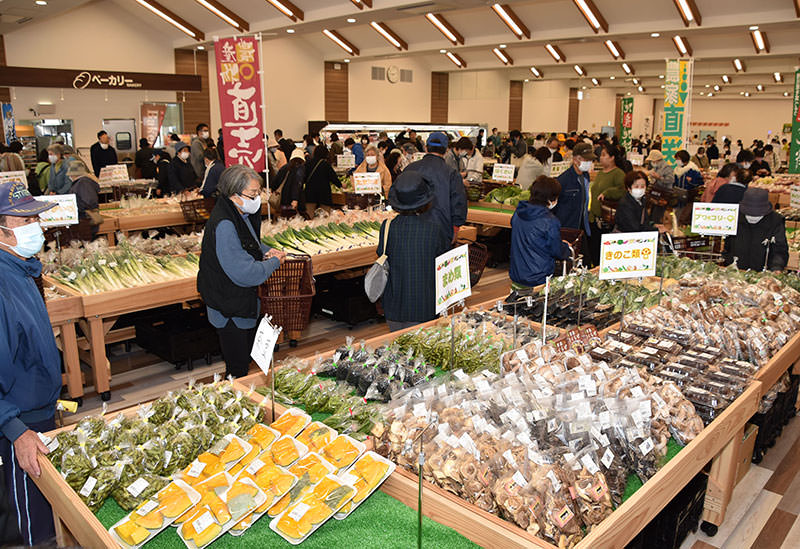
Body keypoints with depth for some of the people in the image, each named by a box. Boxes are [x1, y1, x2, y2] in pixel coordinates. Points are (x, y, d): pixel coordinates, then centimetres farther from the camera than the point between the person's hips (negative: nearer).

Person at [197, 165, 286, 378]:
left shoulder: (242, 214, 2)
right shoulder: (224, 225, -29)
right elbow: (245, 273, -31)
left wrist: (265, 251, 4)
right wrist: (274, 262, -15)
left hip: (245, 303, 10)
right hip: (230, 311, -10)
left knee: (246, 361, 24)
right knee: (238, 370, 4)